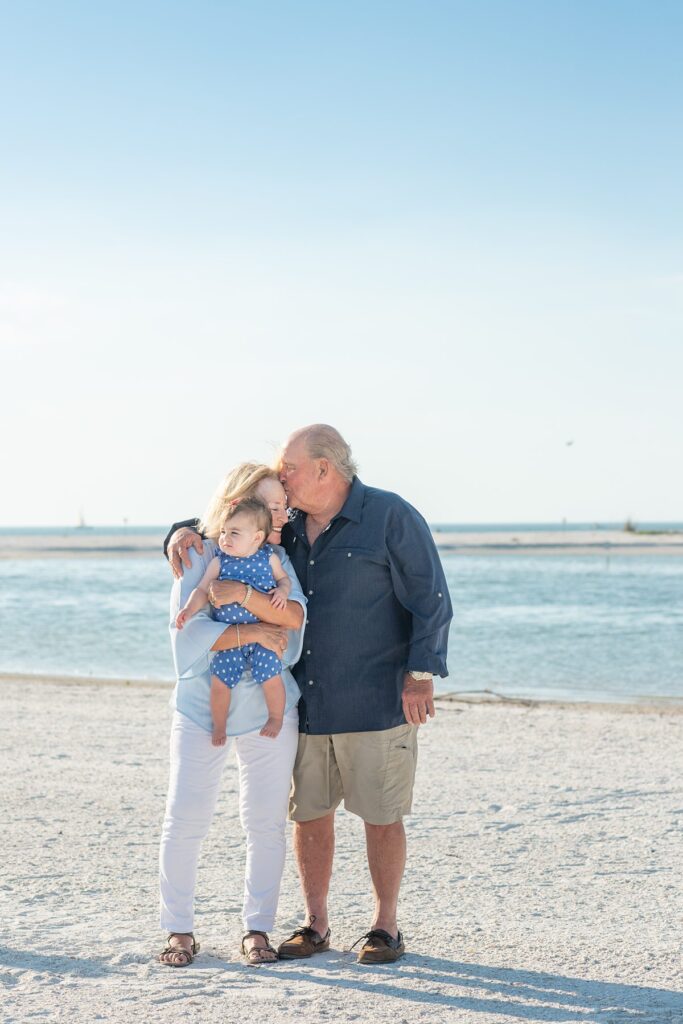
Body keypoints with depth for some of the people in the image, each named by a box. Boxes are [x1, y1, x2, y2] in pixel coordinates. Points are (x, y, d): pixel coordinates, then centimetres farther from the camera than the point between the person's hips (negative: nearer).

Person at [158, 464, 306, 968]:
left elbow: (295, 615, -12)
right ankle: (179, 929, 10)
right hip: (201, 707, -2)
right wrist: (252, 633, -19)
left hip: (269, 709, 3)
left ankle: (257, 929, 16)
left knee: (267, 822, 3)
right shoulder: (199, 556, -3)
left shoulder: (276, 559, 5)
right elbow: (188, 628, -14)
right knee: (184, 819, -4)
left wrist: (241, 594, -24)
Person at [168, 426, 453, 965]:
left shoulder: (392, 517, -7)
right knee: (308, 813, 7)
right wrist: (188, 533, -2)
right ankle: (316, 925, 19)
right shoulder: (288, 527, 11)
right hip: (305, 703, 6)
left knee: (381, 814, 1)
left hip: (375, 701, -5)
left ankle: (386, 925, 14)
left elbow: (431, 601, -8)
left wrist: (422, 674, -15)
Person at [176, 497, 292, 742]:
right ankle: (219, 725, 19)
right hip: (228, 637, 1)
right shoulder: (219, 562, -1)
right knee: (219, 682, -6)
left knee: (270, 677, -14)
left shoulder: (269, 558, -1)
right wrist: (189, 609, -20)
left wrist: (282, 590, -9)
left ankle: (276, 718, 13)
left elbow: (284, 578, 13)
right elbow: (202, 590, -3)